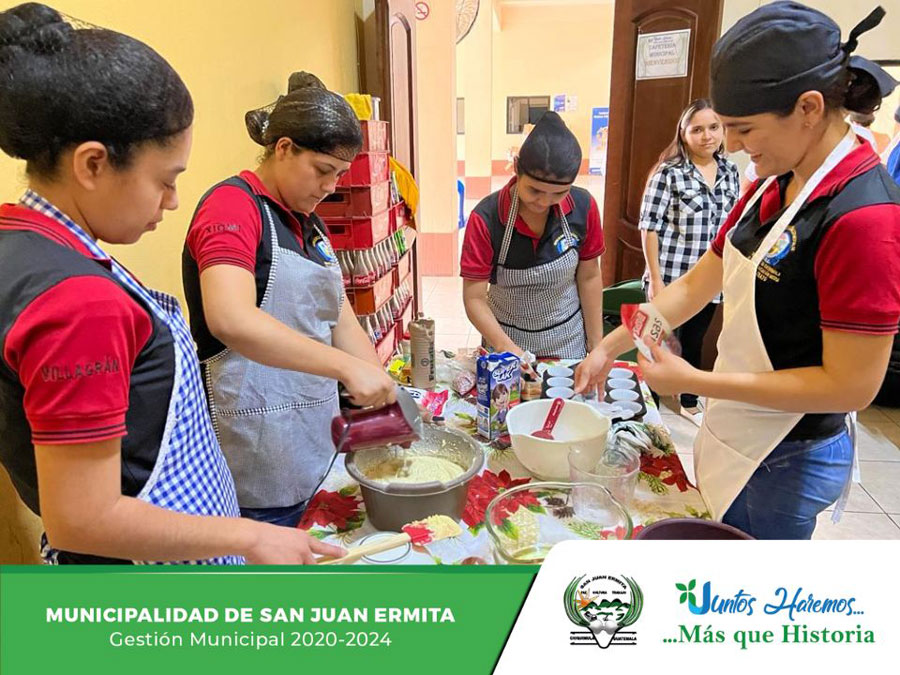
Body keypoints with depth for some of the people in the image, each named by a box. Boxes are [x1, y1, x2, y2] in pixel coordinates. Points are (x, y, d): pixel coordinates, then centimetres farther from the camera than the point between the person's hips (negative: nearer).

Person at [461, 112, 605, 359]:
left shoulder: (584, 207, -15)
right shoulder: (486, 219, -22)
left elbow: (589, 277, -4)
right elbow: (474, 299, -20)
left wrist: (597, 347, -1)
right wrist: (507, 349, -33)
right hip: (506, 339, -2)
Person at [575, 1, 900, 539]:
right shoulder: (772, 191, 3)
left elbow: (852, 385, -24)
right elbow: (695, 286, 7)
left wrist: (694, 381, -23)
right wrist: (610, 348, 1)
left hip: (784, 465, -8)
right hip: (735, 440, 8)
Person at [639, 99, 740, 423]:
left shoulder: (730, 172, 6)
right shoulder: (668, 172, -11)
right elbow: (649, 227, -12)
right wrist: (655, 279, -15)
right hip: (670, 278, -5)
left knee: (694, 342, 20)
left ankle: (689, 403, 38)